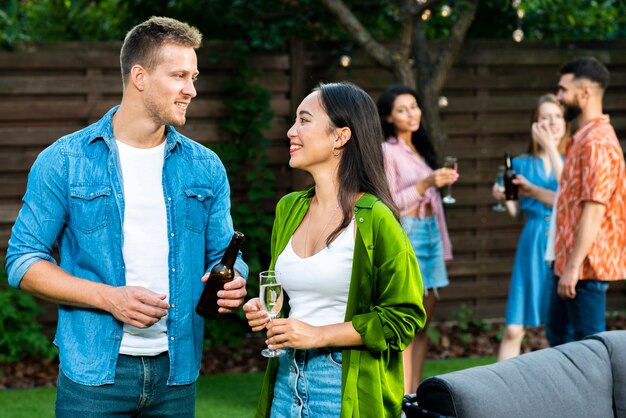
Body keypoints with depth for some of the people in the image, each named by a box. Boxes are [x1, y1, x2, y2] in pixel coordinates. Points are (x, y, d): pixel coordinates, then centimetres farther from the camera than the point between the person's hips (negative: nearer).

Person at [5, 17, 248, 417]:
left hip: (176, 371, 3)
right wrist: (109, 298, -15)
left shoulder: (205, 168, 8)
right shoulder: (65, 161, -2)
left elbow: (223, 255, 14)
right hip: (95, 372, -3)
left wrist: (231, 284, -11)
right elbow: (23, 260, -3)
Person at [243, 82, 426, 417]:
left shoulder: (374, 220, -11)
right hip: (287, 375, 6)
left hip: (348, 388, -6)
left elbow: (403, 317, -12)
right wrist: (265, 310, 2)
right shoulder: (289, 209, 10)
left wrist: (319, 335, -16)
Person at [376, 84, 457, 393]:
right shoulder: (386, 152, -6)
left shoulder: (421, 150, 17)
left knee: (422, 324, 6)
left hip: (429, 234, 8)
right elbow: (387, 204, -12)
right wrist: (425, 183, -21)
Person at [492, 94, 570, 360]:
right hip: (532, 245, 2)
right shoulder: (523, 163, 12)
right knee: (513, 330, -4)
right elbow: (516, 211, 12)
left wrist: (531, 190, -13)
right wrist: (504, 198, -7)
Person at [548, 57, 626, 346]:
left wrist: (573, 267, -24)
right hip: (570, 262, 11)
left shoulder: (597, 141, -18)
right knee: (558, 334, 17)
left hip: (585, 266, -11)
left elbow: (594, 210, -23)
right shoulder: (584, 138, 16)